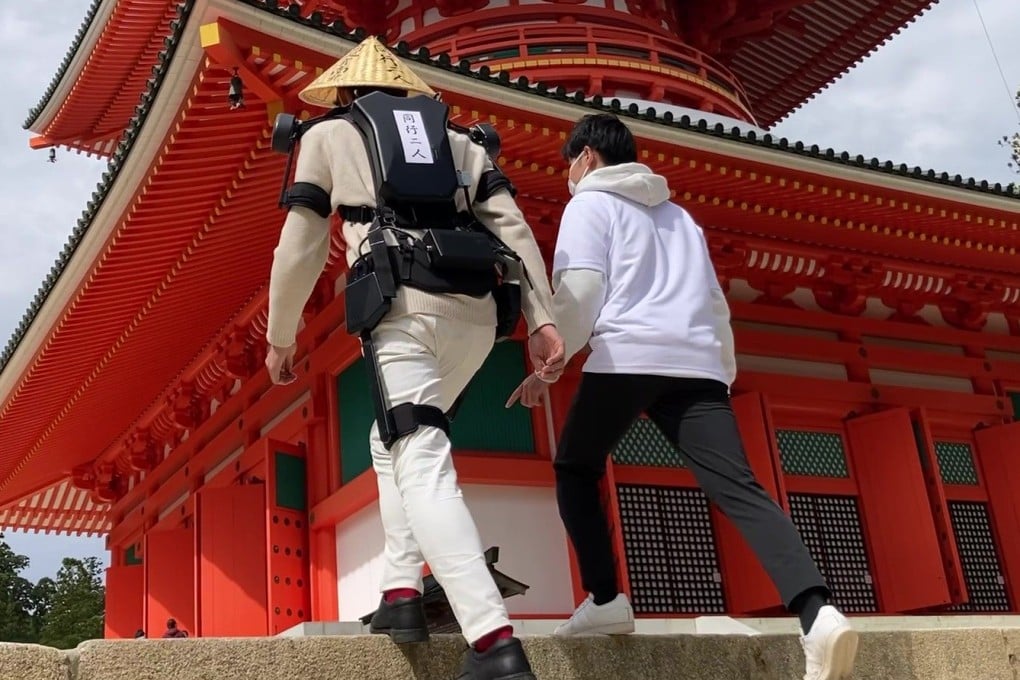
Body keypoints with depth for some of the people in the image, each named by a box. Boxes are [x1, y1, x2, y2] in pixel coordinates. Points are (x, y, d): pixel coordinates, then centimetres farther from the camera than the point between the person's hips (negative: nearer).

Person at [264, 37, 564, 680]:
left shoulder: (329, 134, 20)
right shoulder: (460, 140, 28)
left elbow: (300, 248, 14)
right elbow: (515, 227, 12)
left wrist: (281, 336, 24)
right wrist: (543, 320, 6)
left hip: (403, 306, -5)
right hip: (476, 312, 5)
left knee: (423, 466, -11)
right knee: (397, 441, 24)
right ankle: (403, 593, 16)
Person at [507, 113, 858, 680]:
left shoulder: (590, 204, 13)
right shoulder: (679, 215, 32)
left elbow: (579, 292, -2)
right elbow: (715, 303, 30)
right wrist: (723, 375, 35)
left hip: (626, 357, -5)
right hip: (697, 363, 5)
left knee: (576, 470, 17)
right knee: (740, 489, -8)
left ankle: (606, 600, 4)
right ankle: (818, 614, -28)